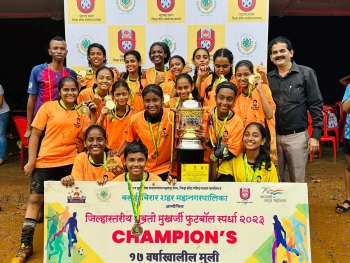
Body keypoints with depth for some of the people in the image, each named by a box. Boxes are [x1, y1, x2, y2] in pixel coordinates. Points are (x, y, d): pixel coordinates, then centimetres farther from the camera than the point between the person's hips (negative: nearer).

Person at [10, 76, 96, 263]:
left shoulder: (82, 112, 5)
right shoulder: (48, 107, -1)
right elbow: (35, 134, -1)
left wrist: (93, 114, -9)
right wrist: (31, 161, -6)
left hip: (70, 162, 2)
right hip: (45, 162, -2)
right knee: (35, 199, 1)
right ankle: (26, 244, 12)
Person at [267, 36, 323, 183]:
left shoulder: (306, 73, -2)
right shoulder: (268, 77, 8)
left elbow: (316, 105, -5)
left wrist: (315, 135, -10)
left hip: (297, 136, -3)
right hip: (273, 135, 3)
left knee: (297, 180, 8)